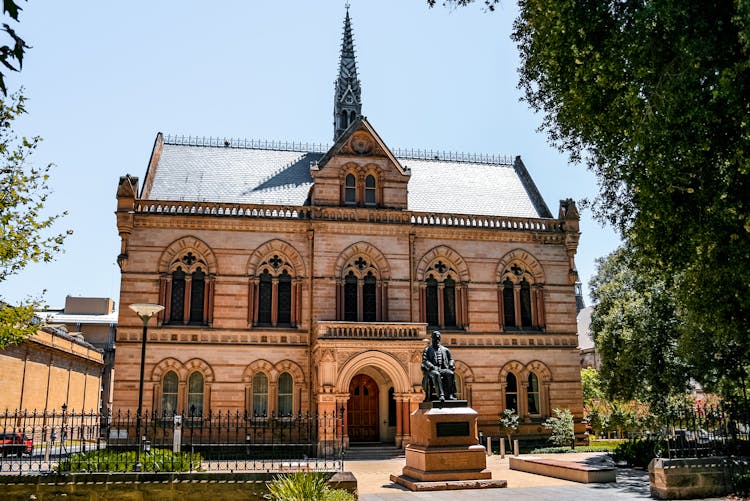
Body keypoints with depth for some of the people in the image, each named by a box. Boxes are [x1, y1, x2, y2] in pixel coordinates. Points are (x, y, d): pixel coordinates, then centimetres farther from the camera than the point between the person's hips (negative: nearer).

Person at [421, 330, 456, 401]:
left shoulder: (445, 350, 22)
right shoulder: (427, 349, 12)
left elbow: (450, 359, 28)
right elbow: (424, 361, 0)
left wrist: (451, 365, 4)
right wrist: (432, 367, -17)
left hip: (443, 369, 3)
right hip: (432, 370, -3)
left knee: (450, 373, -31)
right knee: (436, 374, -39)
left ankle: (450, 394, -34)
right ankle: (440, 395, -48)